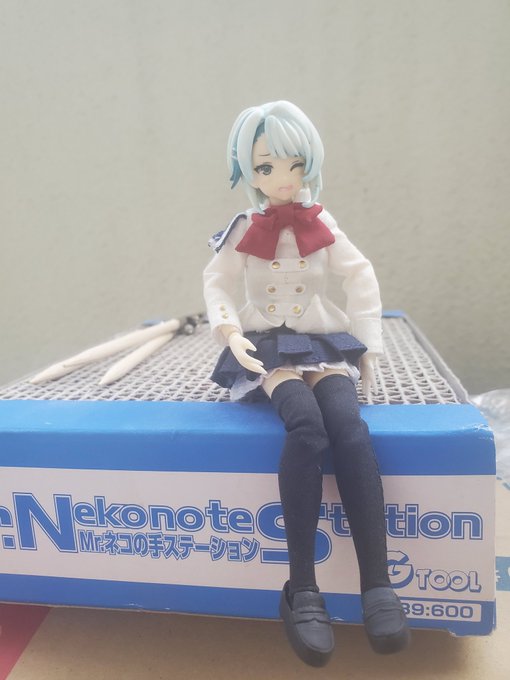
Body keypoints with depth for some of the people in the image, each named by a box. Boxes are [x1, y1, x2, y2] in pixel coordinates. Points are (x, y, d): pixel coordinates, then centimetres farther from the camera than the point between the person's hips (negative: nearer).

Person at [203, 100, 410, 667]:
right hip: (269, 348, -1)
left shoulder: (323, 228, 9)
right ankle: (302, 589, -27)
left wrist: (369, 348, 5)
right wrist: (229, 331, -13)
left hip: (325, 345, 2)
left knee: (348, 424, -32)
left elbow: (362, 280, 11)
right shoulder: (244, 232, 5)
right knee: (305, 425, -35)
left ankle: (377, 584, -27)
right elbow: (216, 282, 7)